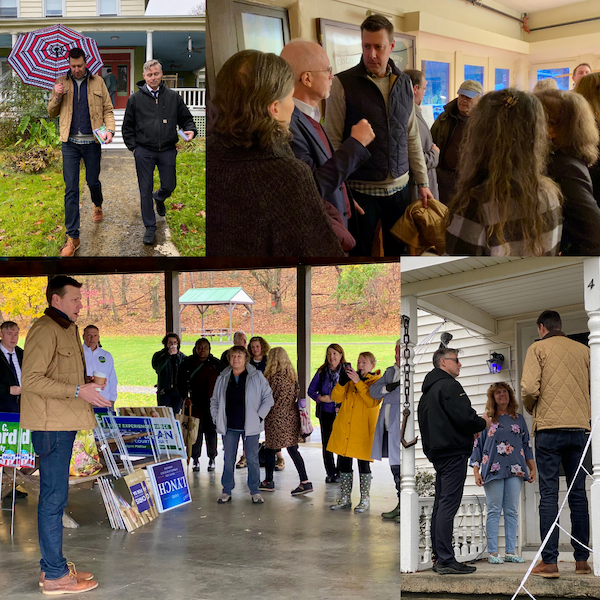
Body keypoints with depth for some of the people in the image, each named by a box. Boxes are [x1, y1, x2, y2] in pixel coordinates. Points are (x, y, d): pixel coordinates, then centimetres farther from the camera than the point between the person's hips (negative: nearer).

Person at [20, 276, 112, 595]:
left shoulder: (66, 329, 18)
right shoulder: (44, 330, -13)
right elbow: (31, 379, -20)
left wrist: (88, 386, 12)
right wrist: (78, 391, -23)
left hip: (64, 424, 10)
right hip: (51, 424, -10)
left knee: (54, 495, 15)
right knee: (54, 497, -6)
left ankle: (52, 565, 24)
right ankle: (55, 575, 0)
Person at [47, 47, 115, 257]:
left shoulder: (97, 82, 3)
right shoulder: (61, 82, 6)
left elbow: (108, 110, 4)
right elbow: (52, 112, 12)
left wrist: (110, 129, -15)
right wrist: (57, 96, -9)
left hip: (92, 142, 0)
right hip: (70, 143, 0)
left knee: (93, 181, 12)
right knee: (71, 189, -3)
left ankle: (98, 206, 50)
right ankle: (72, 237, -3)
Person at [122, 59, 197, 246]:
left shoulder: (173, 97, 5)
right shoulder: (135, 99, 3)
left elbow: (186, 118, 13)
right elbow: (127, 127, 9)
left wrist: (190, 130, -8)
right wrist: (133, 147, 1)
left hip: (167, 151, 1)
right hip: (144, 152, -1)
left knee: (169, 186, 8)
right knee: (145, 191, 1)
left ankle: (159, 198, 46)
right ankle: (150, 227, 12)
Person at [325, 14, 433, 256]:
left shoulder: (405, 84, 6)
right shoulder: (343, 84, -8)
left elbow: (412, 138, 12)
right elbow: (333, 143, -8)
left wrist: (423, 182, 9)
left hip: (399, 188, 4)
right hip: (361, 189, -4)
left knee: (397, 249, 13)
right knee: (360, 253, 6)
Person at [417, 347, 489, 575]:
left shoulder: (428, 390, 20)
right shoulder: (449, 386, -11)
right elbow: (464, 418, -21)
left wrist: (472, 427, 19)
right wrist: (483, 423, 0)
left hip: (437, 452, 10)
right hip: (453, 452, -10)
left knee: (441, 504, 13)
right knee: (448, 504, -10)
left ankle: (438, 557, 17)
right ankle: (446, 560, -11)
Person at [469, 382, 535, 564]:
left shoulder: (519, 419, 16)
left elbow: (527, 445, 18)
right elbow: (477, 445, 7)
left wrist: (532, 468, 12)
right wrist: (476, 471, 0)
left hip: (515, 470, 3)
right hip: (493, 470, -3)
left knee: (512, 511, 2)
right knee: (494, 511, -4)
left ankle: (510, 552, 5)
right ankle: (492, 552, -2)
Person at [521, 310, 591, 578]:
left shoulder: (538, 348, 1)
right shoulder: (584, 350, 11)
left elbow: (529, 388, -11)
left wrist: (530, 409, 9)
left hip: (549, 428, -3)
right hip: (579, 428, 4)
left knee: (549, 494, -3)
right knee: (578, 494, 8)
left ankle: (549, 561, -6)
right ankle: (581, 560, 9)